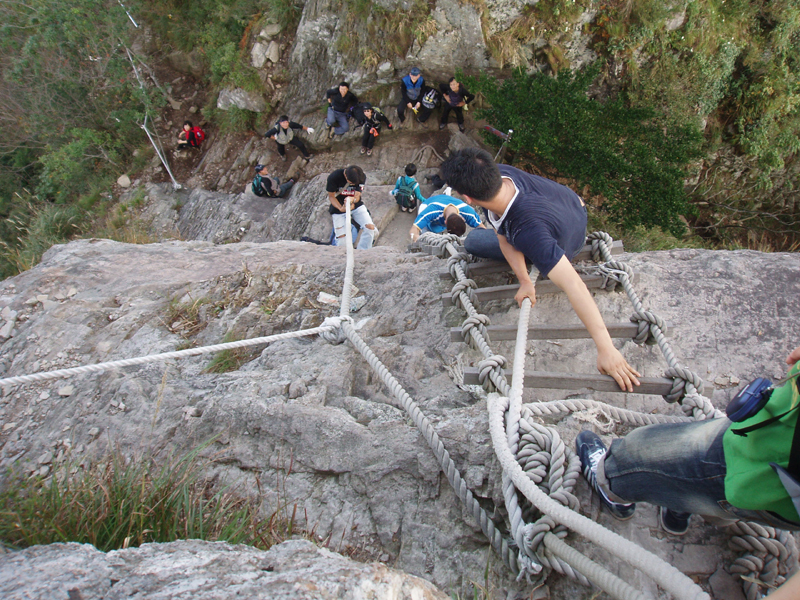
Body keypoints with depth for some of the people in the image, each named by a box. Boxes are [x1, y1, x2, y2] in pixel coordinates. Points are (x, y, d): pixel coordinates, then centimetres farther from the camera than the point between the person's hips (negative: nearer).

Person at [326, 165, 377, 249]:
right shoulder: (334, 177, -24)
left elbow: (357, 196, -18)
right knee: (341, 240, -10)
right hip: (339, 208, -2)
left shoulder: (362, 177, -17)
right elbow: (331, 196, -13)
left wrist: (352, 199, -44)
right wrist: (341, 208, -31)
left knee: (370, 227, -19)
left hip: (356, 206, 2)